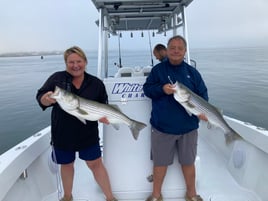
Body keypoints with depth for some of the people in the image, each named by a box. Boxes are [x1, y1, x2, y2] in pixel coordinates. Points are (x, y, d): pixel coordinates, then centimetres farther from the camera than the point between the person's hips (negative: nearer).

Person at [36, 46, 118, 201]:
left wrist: (103, 116, -17)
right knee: (66, 165, 19)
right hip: (62, 134, 1)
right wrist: (46, 99, -29)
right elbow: (40, 97, -6)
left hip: (88, 135, -1)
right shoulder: (57, 78, -6)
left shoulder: (96, 83, -2)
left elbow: (103, 107, 5)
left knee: (95, 164, 7)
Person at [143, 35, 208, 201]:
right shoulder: (158, 69, 0)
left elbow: (203, 94, 4)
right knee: (160, 162, 11)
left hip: (188, 127, 2)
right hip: (162, 126, -1)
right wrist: (161, 89, -22)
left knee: (188, 162, 16)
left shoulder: (192, 72, 5)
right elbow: (147, 88, -2)